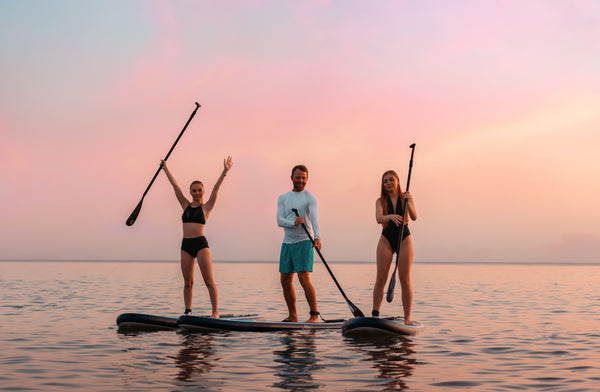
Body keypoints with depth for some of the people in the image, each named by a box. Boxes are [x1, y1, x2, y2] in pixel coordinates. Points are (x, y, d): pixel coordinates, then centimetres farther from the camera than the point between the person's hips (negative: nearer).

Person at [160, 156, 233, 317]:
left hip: (200, 244, -4)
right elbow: (175, 185, 17)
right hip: (186, 245, 4)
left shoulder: (206, 207, 5)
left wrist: (225, 171, -12)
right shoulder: (186, 206, 14)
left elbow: (216, 188, -4)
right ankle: (187, 311, 10)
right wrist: (165, 169, 21)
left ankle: (215, 311, -7)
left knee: (209, 281, -7)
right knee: (188, 282, 6)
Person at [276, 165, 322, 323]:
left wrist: (317, 237, -35)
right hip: (287, 243, 6)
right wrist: (293, 223, -20)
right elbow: (279, 221, 1)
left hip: (304, 242, -5)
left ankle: (314, 315, -6)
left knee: (304, 279, -15)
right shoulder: (283, 198, 12)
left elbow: (314, 218, -18)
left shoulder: (310, 198, -2)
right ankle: (292, 316, 19)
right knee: (285, 281, 7)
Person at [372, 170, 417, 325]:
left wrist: (407, 203, -27)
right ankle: (375, 315, -3)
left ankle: (407, 318, -1)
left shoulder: (406, 197, 3)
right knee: (381, 278, -5)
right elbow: (379, 218, -15)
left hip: (404, 239, -1)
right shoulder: (381, 201, 4)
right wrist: (391, 216, -35)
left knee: (405, 279, -3)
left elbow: (414, 217, -10)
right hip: (386, 239, 1)